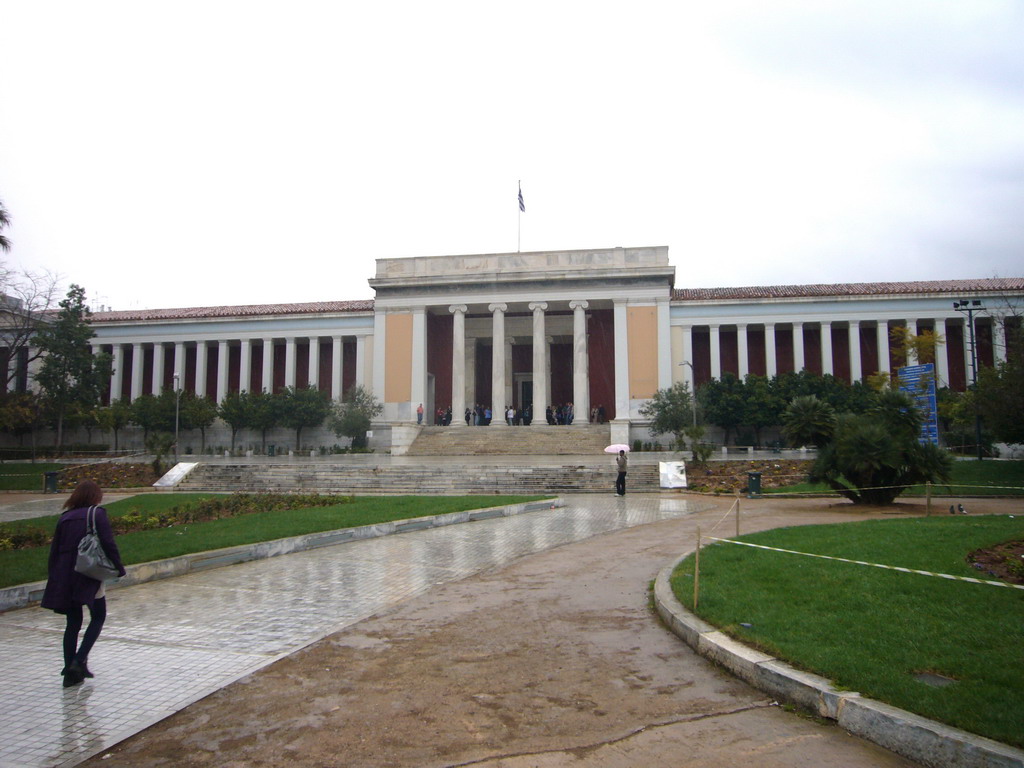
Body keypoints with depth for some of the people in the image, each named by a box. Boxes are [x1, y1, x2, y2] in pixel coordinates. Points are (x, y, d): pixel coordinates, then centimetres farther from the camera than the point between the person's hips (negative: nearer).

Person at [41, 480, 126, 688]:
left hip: (65, 578, 5)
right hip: (90, 576, -5)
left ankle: (70, 672, 13)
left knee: (73, 623, 13)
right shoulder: (97, 514, -6)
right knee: (98, 617, 11)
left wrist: (54, 577, 17)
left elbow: (54, 550, 11)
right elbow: (108, 545, -10)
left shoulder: (65, 518, 9)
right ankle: (79, 661, -4)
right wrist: (119, 568, 0)